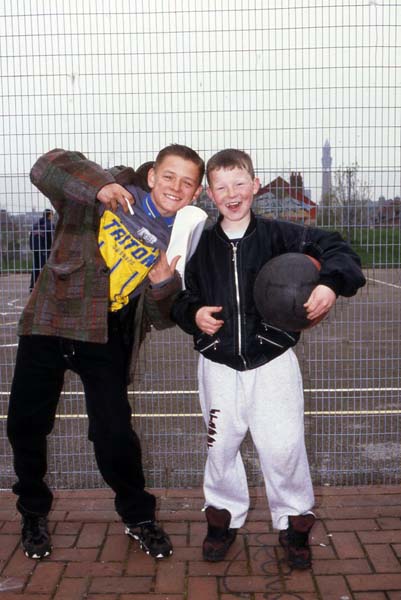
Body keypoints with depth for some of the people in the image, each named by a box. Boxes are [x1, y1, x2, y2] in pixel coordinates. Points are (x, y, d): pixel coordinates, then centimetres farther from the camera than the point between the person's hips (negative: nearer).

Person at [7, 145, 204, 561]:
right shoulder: (115, 192, -3)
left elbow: (163, 318, 0)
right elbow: (46, 166, -14)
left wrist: (163, 281, -21)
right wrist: (99, 187, -29)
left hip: (106, 341, 0)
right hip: (49, 323, 0)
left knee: (114, 434, -4)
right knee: (25, 425, 8)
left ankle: (138, 517, 23)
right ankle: (33, 513, 33)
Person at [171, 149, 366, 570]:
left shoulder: (277, 235, -4)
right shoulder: (201, 245, 2)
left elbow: (334, 248, -5)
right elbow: (179, 297, 11)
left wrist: (331, 283, -23)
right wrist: (193, 314, -9)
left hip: (272, 360, -1)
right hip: (218, 363, 2)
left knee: (283, 445, 1)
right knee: (221, 445, 10)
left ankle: (294, 522, 27)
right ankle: (224, 517, 34)